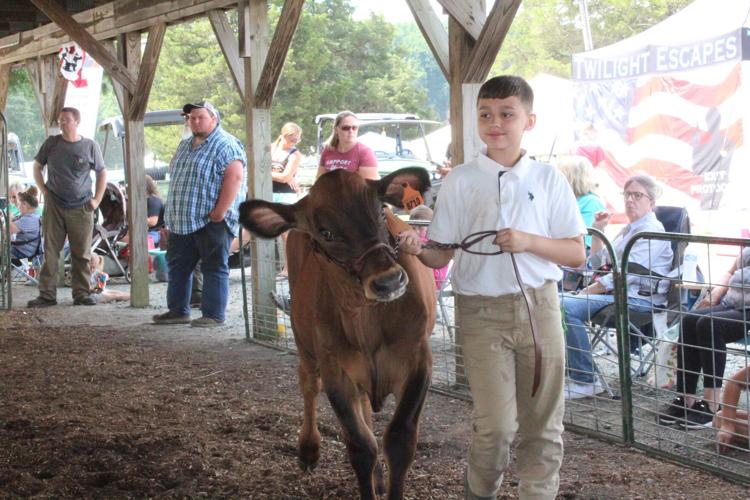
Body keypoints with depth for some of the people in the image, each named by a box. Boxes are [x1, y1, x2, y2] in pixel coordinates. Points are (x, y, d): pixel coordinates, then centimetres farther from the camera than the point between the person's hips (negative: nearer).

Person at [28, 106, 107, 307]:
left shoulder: (90, 146, 1)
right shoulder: (51, 143, 4)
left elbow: (102, 173, 11)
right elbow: (37, 166, 15)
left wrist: (96, 199, 3)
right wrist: (44, 191, 5)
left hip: (81, 208, 0)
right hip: (54, 206, 1)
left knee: (82, 254, 4)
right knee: (50, 251, 0)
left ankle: (81, 294, 12)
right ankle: (47, 294, 3)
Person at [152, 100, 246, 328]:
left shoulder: (225, 145, -10)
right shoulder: (185, 145, 19)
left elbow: (234, 177, -20)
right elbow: (176, 179, 24)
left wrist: (219, 212, -23)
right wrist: (172, 213, 16)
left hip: (211, 222, -9)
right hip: (182, 221, 9)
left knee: (214, 268, -3)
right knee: (178, 266, 12)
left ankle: (214, 315, 1)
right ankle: (178, 310, 21)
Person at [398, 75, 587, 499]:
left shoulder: (549, 180, 4)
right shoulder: (461, 182, 2)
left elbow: (577, 254, 3)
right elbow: (442, 256, 2)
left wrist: (528, 241, -12)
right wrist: (418, 249, -19)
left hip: (539, 306, 2)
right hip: (482, 312, -2)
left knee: (543, 421, 7)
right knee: (496, 424, -8)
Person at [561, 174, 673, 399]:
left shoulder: (651, 230, -8)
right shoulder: (629, 229, 23)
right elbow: (598, 264, 26)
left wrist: (587, 292, -17)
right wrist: (598, 232, 14)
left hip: (638, 298, -10)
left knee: (568, 306, -27)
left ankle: (585, 381, -23)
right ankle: (567, 369, 4)